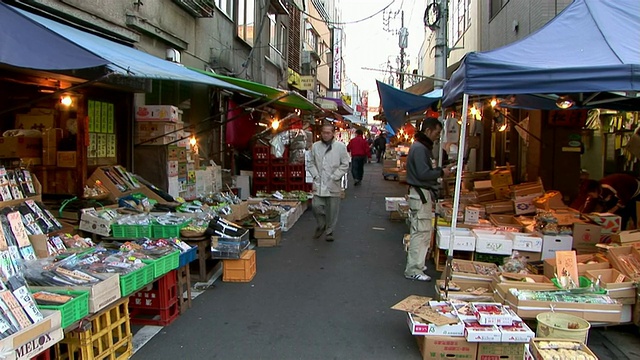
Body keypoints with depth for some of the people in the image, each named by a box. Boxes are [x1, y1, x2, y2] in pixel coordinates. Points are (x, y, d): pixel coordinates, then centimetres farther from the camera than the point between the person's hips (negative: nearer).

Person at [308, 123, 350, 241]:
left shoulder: (340, 146, -3)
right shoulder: (315, 146, 6)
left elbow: (345, 165, -2)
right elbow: (311, 162, 12)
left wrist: (334, 177, -8)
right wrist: (315, 175, -2)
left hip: (333, 184, -2)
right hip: (318, 183, 2)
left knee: (332, 210, 4)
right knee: (316, 206, -2)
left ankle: (329, 231, 20)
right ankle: (321, 226, 25)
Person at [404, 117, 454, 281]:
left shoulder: (423, 147, 15)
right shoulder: (419, 148, -18)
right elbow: (423, 174, -24)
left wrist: (441, 169, 7)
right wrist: (441, 173, -12)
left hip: (423, 194, 11)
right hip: (421, 194, -11)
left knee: (420, 231, 18)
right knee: (421, 232, -7)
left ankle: (415, 264, 29)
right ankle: (413, 270, -2)